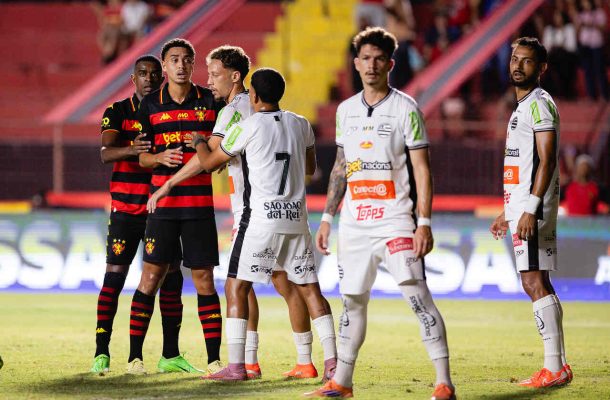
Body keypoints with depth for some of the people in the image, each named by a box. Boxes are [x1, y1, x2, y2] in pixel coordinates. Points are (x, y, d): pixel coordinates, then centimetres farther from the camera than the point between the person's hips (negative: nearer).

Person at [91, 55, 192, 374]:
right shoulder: (117, 111, 0)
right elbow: (105, 152, -14)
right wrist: (131, 149, -36)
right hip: (125, 209, -3)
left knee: (171, 279, 3)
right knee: (114, 276, -6)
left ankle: (170, 355, 11)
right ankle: (101, 354, -4)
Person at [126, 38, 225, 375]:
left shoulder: (210, 101, 5)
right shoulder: (150, 104, 6)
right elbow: (142, 157, 7)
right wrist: (160, 157, -13)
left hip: (200, 200, 0)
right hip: (162, 200, 0)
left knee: (204, 278, 1)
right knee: (151, 277, -1)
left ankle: (214, 358, 4)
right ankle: (135, 356, 5)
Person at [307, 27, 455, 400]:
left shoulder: (405, 108, -5)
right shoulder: (346, 110, 11)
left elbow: (422, 169, -7)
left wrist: (424, 223, -14)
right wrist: (327, 218, 16)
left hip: (396, 222, -5)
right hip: (354, 224, 5)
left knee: (418, 296, -13)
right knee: (352, 302, 12)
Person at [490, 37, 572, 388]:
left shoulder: (539, 104, -11)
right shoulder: (523, 107, 20)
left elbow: (546, 161, -20)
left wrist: (530, 210, -26)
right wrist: (508, 212, 27)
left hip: (534, 206, -10)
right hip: (523, 206, 10)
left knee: (535, 282, -12)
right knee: (537, 284, 11)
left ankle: (554, 369, -14)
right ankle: (559, 365, 14)